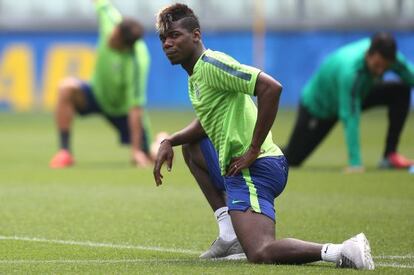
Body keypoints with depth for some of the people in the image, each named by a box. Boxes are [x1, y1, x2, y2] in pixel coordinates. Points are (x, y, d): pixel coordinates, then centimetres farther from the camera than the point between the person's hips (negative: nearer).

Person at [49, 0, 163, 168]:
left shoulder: (136, 64, -37)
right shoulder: (111, 21, -29)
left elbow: (135, 108, -33)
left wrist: (137, 149, -30)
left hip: (123, 109, -3)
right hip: (98, 93, 4)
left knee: (145, 158, -1)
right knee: (67, 87, -29)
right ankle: (65, 152, -22)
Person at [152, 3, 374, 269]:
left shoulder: (210, 63, -11)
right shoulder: (196, 73, 20)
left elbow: (271, 87, -23)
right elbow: (206, 123, 36)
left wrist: (253, 150, -20)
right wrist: (168, 142, 19)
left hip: (254, 168, -11)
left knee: (260, 253, -27)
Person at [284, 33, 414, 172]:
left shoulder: (387, 56, -26)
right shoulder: (349, 70, -44)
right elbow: (350, 118, -44)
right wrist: (355, 163, -47)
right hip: (319, 105, -5)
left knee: (401, 91, -15)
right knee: (292, 159, -1)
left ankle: (390, 155, -10)